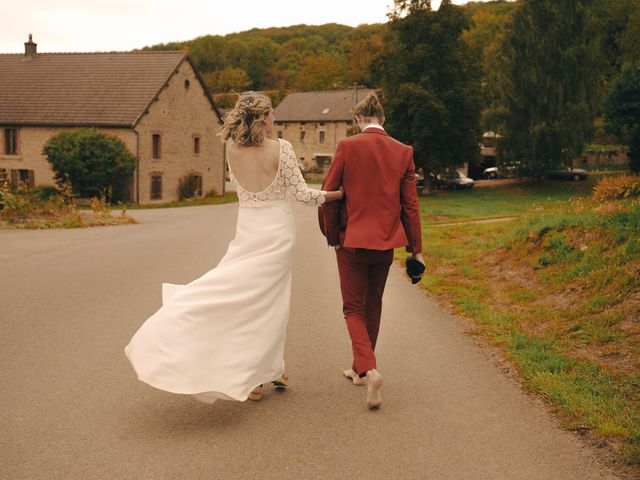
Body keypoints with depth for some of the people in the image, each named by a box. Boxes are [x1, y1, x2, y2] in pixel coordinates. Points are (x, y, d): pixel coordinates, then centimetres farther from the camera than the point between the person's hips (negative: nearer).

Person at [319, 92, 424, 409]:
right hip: (386, 241, 4)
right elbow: (410, 204, 2)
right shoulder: (403, 152, 0)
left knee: (353, 309, 6)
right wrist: (415, 248, 7)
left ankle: (369, 369, -15)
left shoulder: (347, 147, -9)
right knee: (373, 305, 20)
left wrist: (331, 235, 8)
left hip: (352, 240, -3)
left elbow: (328, 195, -7)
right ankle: (361, 369, 32)